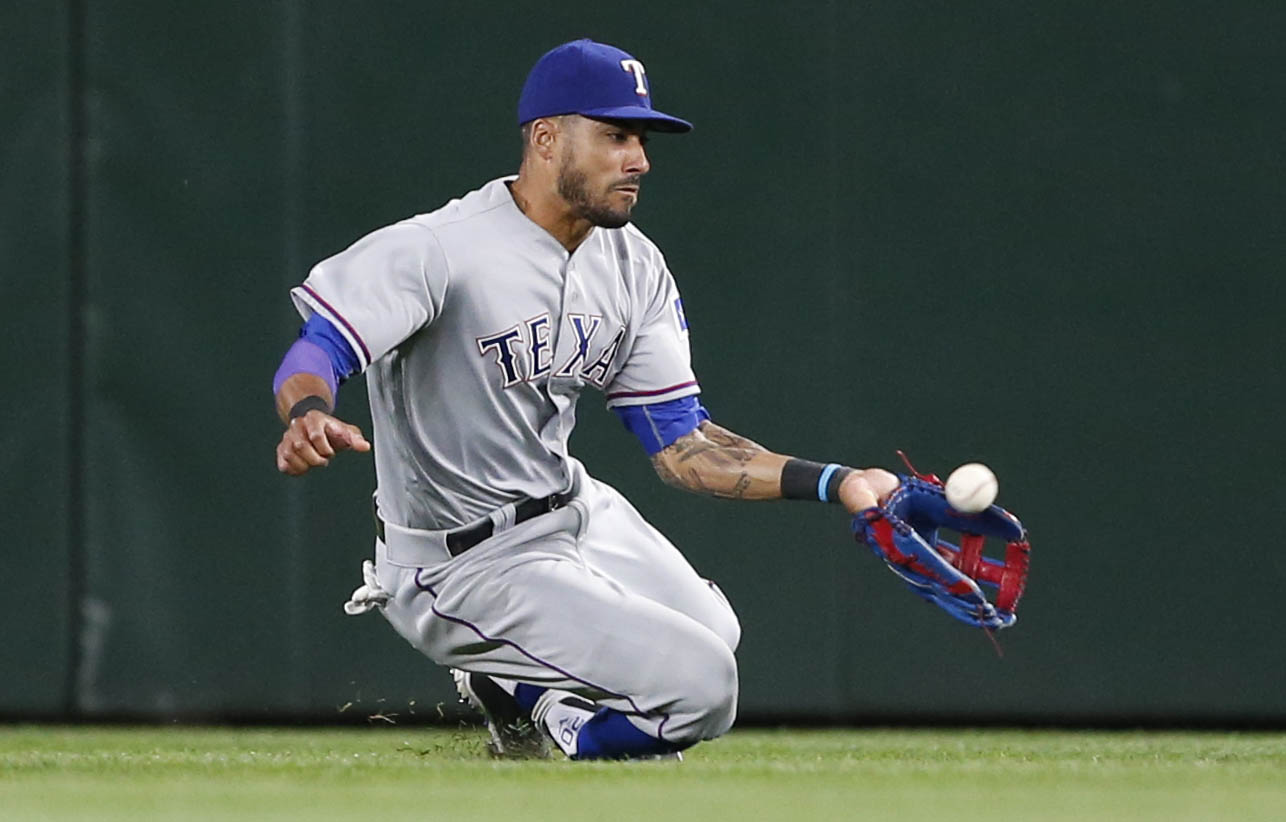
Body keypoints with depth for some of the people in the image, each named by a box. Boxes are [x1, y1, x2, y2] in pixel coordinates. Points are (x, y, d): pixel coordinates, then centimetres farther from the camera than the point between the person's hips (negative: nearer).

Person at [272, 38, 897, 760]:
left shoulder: (634, 267, 2)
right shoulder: (440, 249, -23)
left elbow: (682, 445, 1)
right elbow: (317, 351, -30)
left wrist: (833, 483, -11)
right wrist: (309, 416, -54)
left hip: (576, 511, 9)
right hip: (465, 564, -9)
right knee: (702, 688, -17)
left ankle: (523, 696, 28)